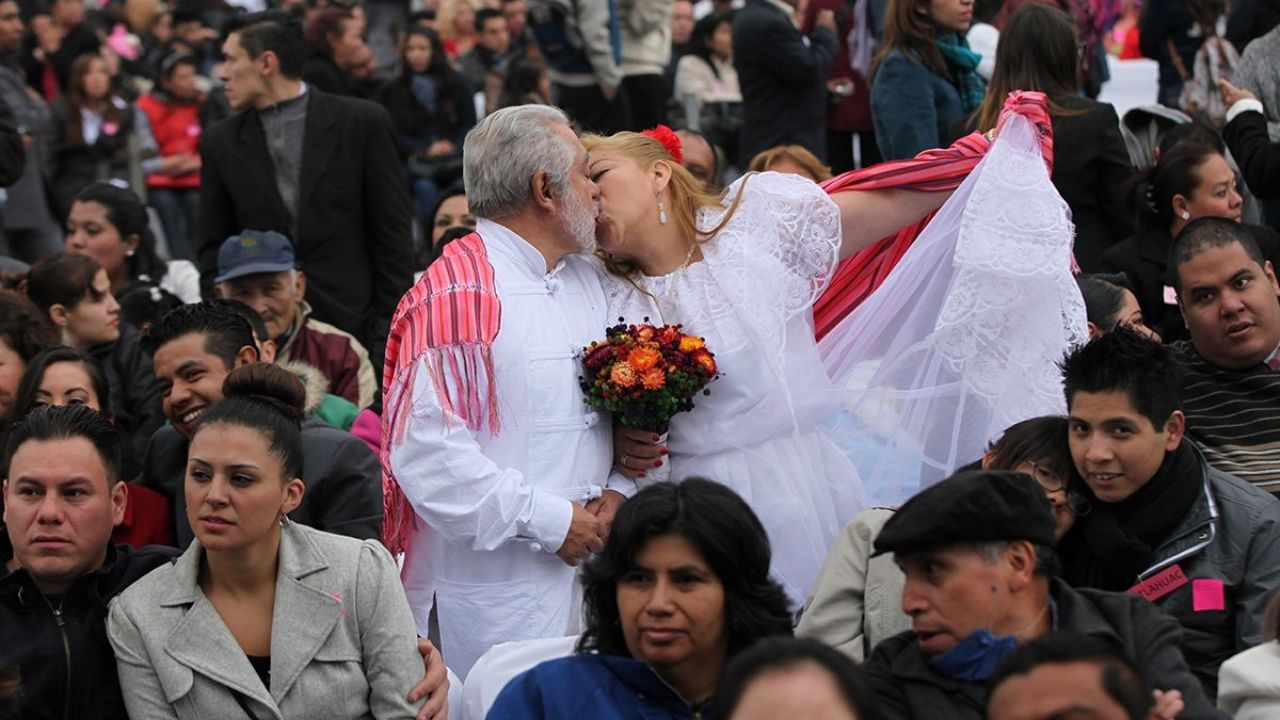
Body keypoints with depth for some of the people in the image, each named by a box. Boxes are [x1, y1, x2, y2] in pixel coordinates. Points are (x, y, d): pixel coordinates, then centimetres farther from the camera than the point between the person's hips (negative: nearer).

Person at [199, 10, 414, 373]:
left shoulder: (362, 122, 0)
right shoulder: (221, 142, 8)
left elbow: (393, 234, 1)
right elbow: (214, 250, 11)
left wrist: (388, 329, -5)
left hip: (353, 322, -2)